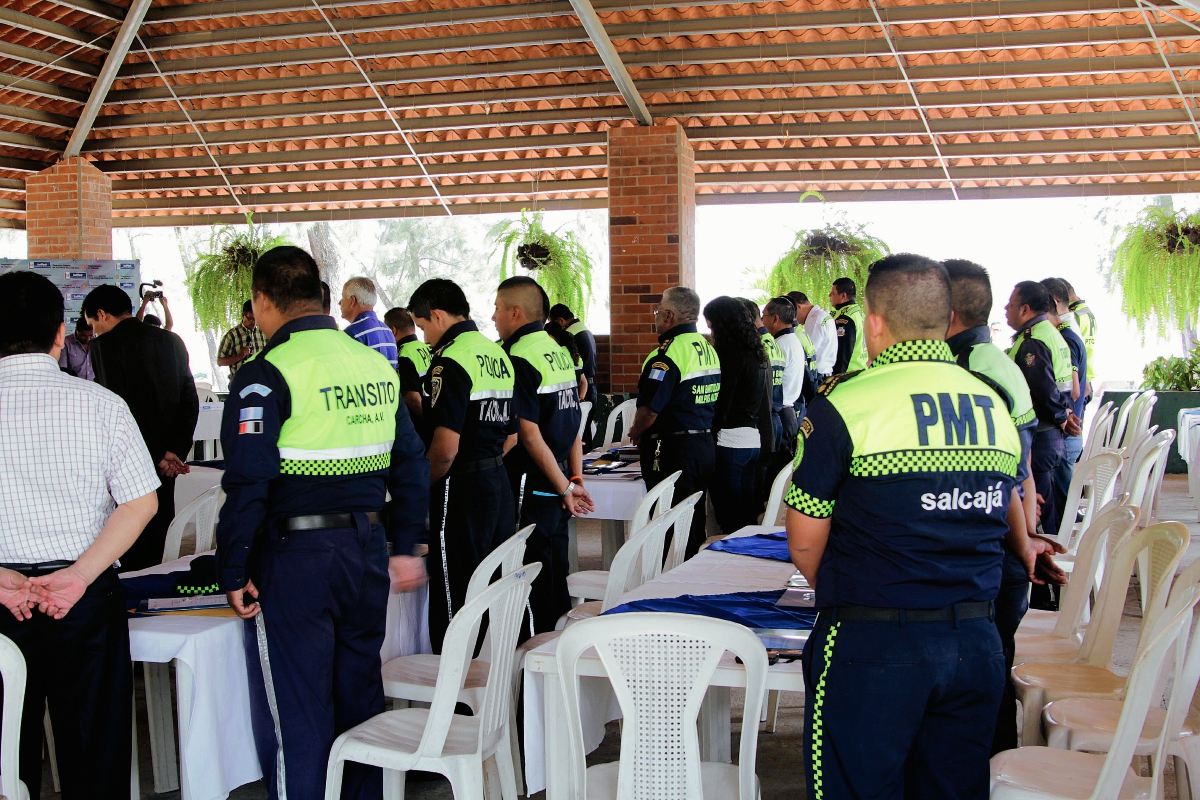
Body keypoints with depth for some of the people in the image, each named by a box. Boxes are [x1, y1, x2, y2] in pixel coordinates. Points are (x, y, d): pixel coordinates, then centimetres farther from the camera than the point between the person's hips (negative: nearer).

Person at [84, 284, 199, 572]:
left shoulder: (105, 344, -10)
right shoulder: (172, 341, 8)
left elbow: (117, 408, -16)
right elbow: (190, 402, 6)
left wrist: (159, 455, -12)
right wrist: (175, 451, 0)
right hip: (168, 463, 6)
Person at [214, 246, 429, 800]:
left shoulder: (266, 375, -12)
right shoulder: (378, 366, 7)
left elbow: (247, 485, -17)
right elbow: (412, 466, 12)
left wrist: (233, 572, -8)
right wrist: (403, 546, 20)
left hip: (294, 556, -6)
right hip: (367, 548, 7)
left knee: (293, 713, 3)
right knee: (360, 694, 19)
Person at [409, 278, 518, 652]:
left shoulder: (451, 361, -16)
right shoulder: (499, 354, 12)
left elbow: (445, 449, -21)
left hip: (461, 491, -9)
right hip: (499, 481, 9)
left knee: (452, 602, -1)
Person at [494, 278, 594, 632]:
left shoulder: (520, 358, -16)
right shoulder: (559, 350, 11)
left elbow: (529, 433, -20)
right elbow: (574, 422, 13)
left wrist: (565, 486, -14)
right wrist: (575, 479, 13)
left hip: (532, 483, -9)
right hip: (558, 477, 9)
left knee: (536, 567, -2)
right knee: (556, 561, 15)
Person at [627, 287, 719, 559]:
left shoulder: (668, 354, -18)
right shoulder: (709, 349, 11)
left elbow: (650, 409, -20)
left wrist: (635, 434, -1)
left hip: (673, 450, -9)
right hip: (706, 443, 9)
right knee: (694, 521, 16)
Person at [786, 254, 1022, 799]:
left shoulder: (843, 405, -11)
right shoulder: (996, 406, 6)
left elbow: (804, 541, -7)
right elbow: (997, 523, 15)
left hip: (872, 646, -5)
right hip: (977, 642, 6)